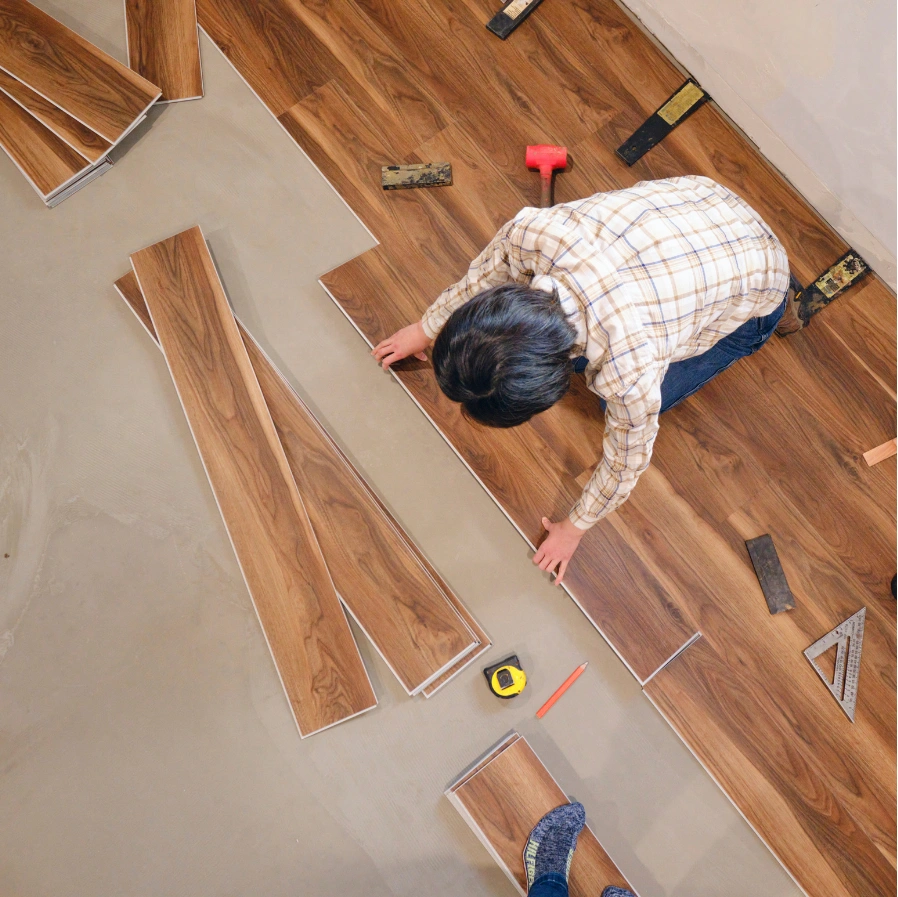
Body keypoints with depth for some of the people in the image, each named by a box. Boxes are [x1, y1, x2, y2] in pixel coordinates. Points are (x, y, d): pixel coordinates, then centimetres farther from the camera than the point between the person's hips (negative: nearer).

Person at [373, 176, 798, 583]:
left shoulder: (629, 372, -42)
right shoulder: (530, 231, -32)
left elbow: (626, 462, -21)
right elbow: (487, 270, -8)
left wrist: (574, 528, -3)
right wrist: (426, 328, 8)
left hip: (755, 282, -4)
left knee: (626, 407, 6)